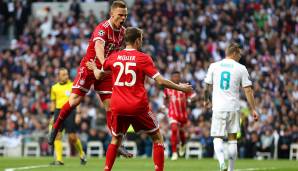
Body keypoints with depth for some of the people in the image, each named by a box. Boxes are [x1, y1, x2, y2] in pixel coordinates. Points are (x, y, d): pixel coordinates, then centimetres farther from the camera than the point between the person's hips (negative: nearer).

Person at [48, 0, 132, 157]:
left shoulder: (123, 32, 2)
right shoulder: (103, 28, -22)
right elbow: (98, 45, -43)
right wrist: (103, 63, -60)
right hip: (89, 67, -6)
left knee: (111, 106, 0)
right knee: (74, 100, -11)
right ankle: (55, 128, 12)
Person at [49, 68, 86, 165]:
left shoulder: (73, 85, 3)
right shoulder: (54, 87, 11)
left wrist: (78, 112, -7)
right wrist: (52, 113, 12)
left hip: (70, 111, -3)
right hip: (58, 111, 3)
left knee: (72, 137, -4)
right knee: (57, 135, -6)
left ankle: (82, 155, 20)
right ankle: (59, 160, -4)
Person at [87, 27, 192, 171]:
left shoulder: (114, 57, 5)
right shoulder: (143, 58, -6)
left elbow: (98, 75, 18)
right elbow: (160, 81, -10)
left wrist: (94, 68, 41)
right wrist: (180, 88, 3)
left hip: (118, 107, 4)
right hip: (138, 107, -3)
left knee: (116, 140, 21)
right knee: (157, 138, 11)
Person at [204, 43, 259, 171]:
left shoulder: (214, 66, 4)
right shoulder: (241, 68, 0)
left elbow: (207, 87, 10)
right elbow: (248, 90, -2)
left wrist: (206, 100, 30)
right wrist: (253, 110, 3)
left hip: (218, 108, 0)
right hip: (233, 107, 0)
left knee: (217, 138, 3)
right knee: (232, 138, 11)